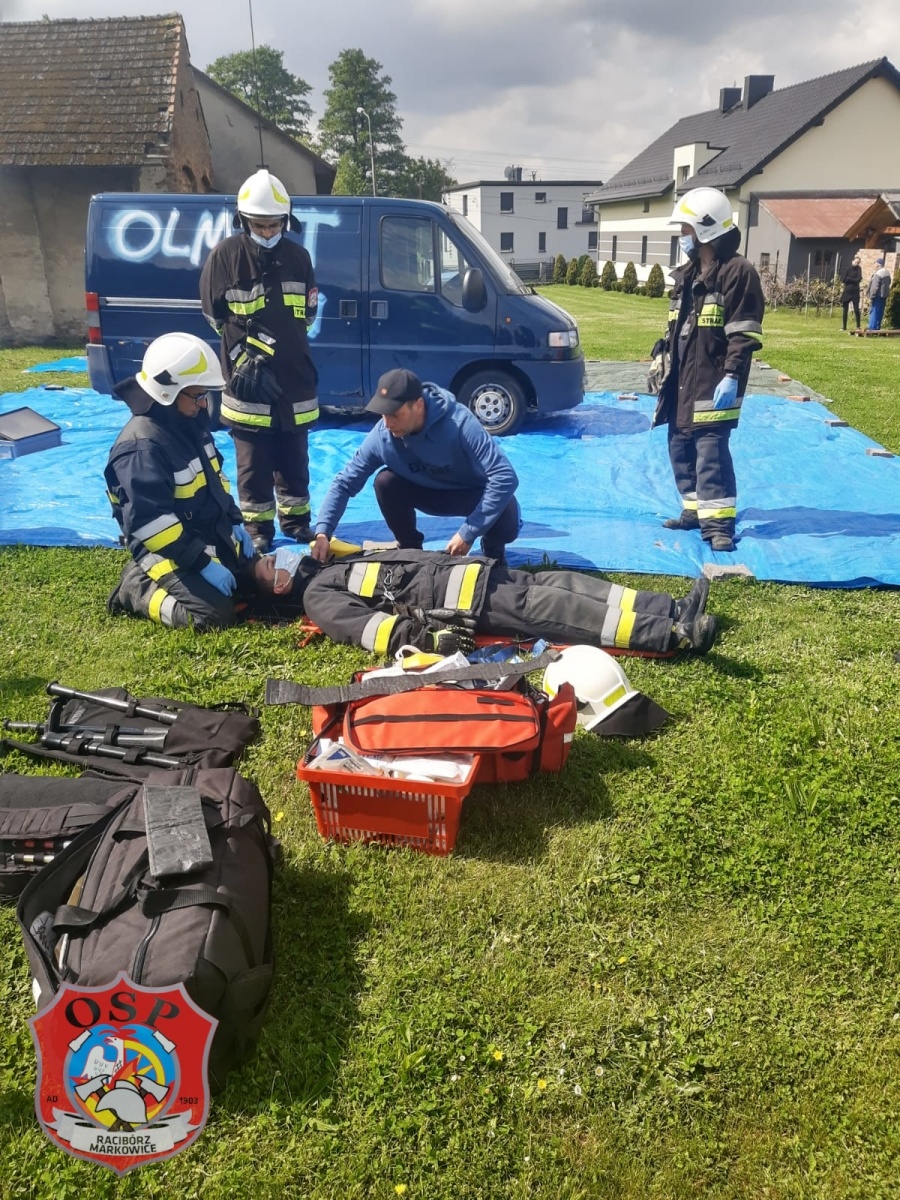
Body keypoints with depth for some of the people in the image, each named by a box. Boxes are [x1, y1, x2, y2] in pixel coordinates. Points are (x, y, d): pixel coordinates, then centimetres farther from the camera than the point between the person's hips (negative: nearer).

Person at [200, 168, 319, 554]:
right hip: (247, 378, -3)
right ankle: (258, 529, 13)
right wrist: (247, 358, -6)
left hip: (294, 376, 3)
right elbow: (218, 317, -1)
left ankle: (296, 521, 25)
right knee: (254, 463, 3)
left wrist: (276, 345, 5)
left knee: (294, 458, 11)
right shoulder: (225, 255, -3)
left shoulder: (298, 256, 7)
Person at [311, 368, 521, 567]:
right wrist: (323, 532, -28)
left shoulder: (460, 424, -36)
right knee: (385, 482, -23)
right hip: (431, 491, 4)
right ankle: (411, 550, 3)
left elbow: (506, 478, -39)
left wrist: (468, 533, -39)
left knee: (506, 525, -34)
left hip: (475, 492, -3)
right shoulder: (381, 435, -24)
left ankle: (493, 550, 5)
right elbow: (345, 482, -15)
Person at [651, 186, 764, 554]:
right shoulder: (687, 273, 16)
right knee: (680, 447, 11)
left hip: (714, 382, -9)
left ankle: (718, 521, -5)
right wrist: (661, 361, 19)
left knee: (711, 450, -10)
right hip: (682, 380, 9)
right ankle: (694, 510, 23)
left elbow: (745, 334, -15)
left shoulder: (738, 271, -9)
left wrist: (732, 376, -22)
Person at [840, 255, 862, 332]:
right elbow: (843, 279, -6)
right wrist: (853, 280, -6)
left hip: (855, 292, -1)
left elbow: (858, 279, -9)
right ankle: (844, 327, 8)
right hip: (847, 292, 1)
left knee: (856, 310, -4)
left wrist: (848, 279, -9)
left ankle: (858, 326, 2)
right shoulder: (848, 268, 2)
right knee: (844, 310, 2)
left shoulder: (858, 269, 2)